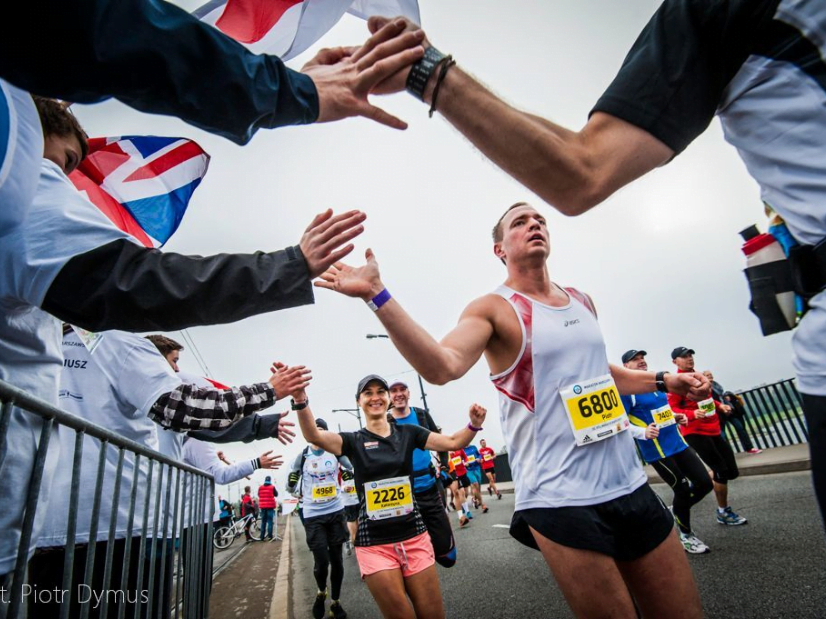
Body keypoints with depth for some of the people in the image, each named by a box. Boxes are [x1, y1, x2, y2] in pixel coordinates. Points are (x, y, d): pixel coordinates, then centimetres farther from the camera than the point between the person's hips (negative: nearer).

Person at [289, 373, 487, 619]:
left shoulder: (407, 432, 4)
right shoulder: (353, 441, -2)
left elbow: (452, 442, -3)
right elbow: (314, 436, -20)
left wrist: (473, 425, -24)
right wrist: (300, 400, -39)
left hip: (414, 536, 2)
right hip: (374, 544, -2)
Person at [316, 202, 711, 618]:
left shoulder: (581, 301, 11)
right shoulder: (493, 309, -10)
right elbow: (441, 367, -29)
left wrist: (663, 381, 18)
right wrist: (376, 295, -37)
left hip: (630, 486, 7)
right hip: (560, 501, -6)